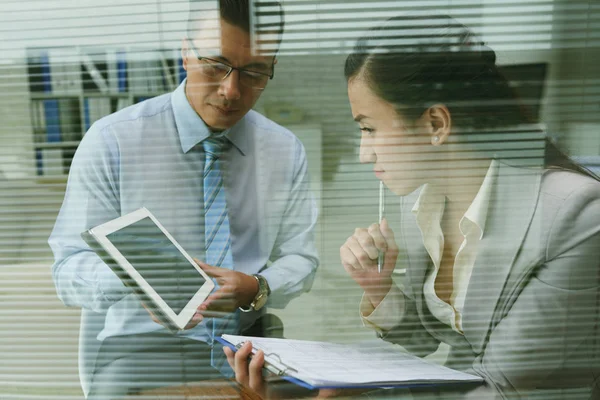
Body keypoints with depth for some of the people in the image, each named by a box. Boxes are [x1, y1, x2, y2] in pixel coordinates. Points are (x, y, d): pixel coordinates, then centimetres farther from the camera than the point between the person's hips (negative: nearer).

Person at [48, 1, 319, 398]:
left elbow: (299, 259, 5)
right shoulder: (112, 140, -7)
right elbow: (70, 268, -7)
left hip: (247, 355, 2)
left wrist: (255, 289, -16)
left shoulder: (287, 150, 3)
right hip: (138, 350, -1)